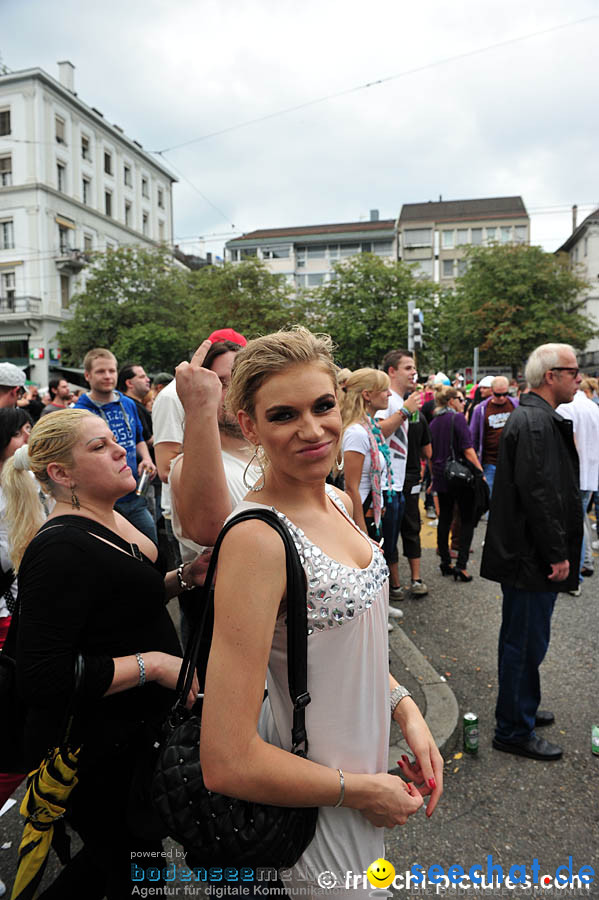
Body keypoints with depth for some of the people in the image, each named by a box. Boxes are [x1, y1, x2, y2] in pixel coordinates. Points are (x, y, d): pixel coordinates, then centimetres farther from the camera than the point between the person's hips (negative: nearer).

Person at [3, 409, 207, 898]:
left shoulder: (116, 523, 3)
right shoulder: (60, 549, -25)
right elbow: (41, 680, -28)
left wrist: (181, 578, -1)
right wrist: (149, 664, -26)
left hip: (134, 731, 8)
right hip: (97, 751, -8)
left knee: (113, 853, 27)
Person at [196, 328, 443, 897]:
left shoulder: (339, 502, -4)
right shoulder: (257, 539, -30)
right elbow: (227, 763, -28)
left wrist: (405, 710, -2)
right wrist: (362, 790, -17)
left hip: (365, 761, 8)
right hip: (316, 806, -7)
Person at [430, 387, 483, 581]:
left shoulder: (434, 421, 10)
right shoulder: (457, 418, -10)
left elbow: (430, 453, 15)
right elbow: (468, 450, -17)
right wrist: (480, 471, -13)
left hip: (441, 476, 7)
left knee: (444, 518, 13)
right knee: (467, 519, 2)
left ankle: (445, 562, 19)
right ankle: (461, 565, -2)